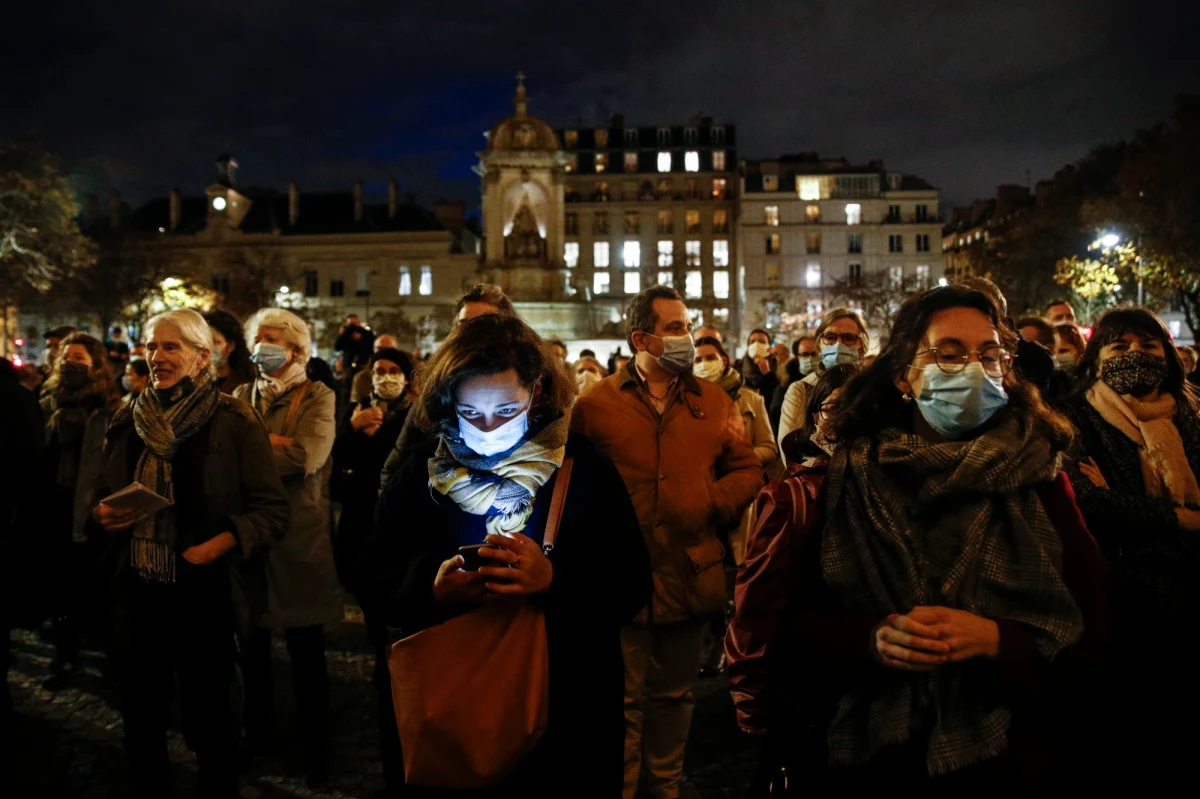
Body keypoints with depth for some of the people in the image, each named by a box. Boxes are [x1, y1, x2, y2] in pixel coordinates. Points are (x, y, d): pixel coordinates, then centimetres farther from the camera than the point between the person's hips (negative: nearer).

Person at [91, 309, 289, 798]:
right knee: (140, 720, 16)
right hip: (136, 595, 5)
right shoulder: (128, 421, 8)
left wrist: (219, 545, -24)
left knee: (209, 720, 11)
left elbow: (272, 509, -11)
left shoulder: (234, 422, -8)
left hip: (205, 593, -4)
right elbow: (102, 496, 19)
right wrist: (103, 515, -2)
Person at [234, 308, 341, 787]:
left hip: (298, 537, -4)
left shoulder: (317, 397, -4)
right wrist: (275, 442, -15)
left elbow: (306, 457, -20)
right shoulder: (241, 396, 11)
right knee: (250, 647, 16)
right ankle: (257, 735, 36)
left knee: (307, 656, 4)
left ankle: (316, 752, 20)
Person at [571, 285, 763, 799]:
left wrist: (713, 502, -9)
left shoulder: (714, 402, 6)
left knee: (674, 696, 20)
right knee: (624, 701, 10)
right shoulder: (594, 406, -3)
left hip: (691, 578, 3)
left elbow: (748, 471, 8)